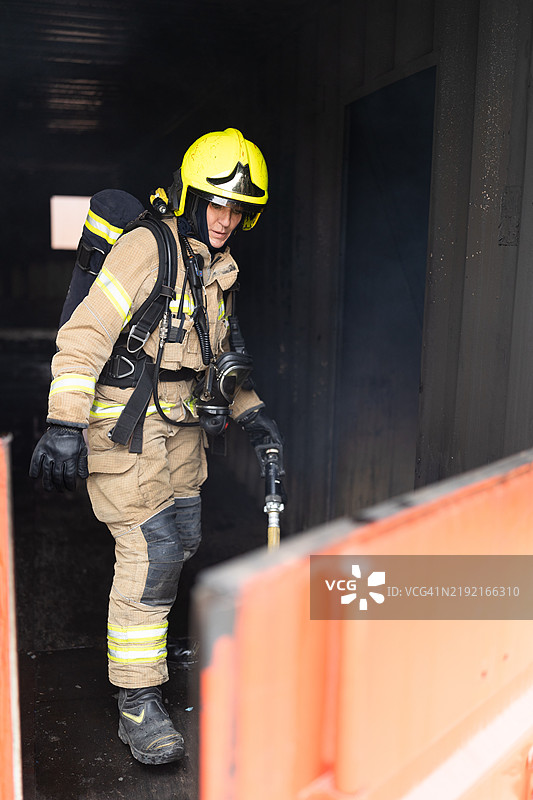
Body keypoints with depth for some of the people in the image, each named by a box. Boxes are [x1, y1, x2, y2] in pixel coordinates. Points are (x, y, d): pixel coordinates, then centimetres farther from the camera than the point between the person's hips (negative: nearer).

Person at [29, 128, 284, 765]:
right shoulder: (148, 248, -14)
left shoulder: (216, 270, 14)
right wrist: (64, 425, -26)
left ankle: (144, 631, 41)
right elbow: (85, 335, -20)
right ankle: (138, 704, 3)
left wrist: (250, 411, 12)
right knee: (151, 554, -10)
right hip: (125, 422, -8)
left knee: (181, 540, 14)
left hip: (181, 424, 9)